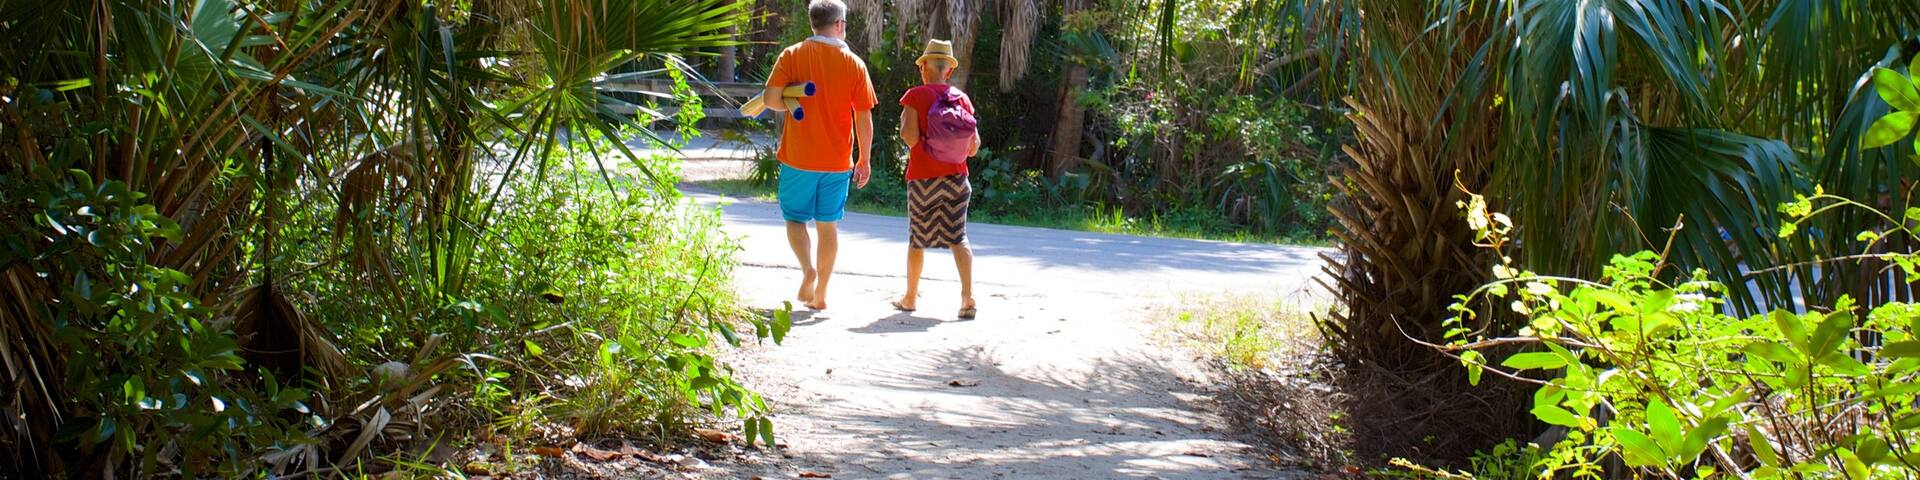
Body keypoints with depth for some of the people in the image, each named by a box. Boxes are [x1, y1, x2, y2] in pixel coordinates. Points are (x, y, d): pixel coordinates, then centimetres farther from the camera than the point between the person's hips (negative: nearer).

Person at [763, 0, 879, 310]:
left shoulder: (792, 55, -5)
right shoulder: (854, 64, -2)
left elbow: (771, 98, -13)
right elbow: (864, 118, -1)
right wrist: (865, 160, 8)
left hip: (798, 157, -1)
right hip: (837, 160, 1)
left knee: (795, 217, 13)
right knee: (827, 224, 12)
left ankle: (808, 267, -13)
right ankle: (820, 294, 15)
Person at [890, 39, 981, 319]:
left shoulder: (915, 96, -5)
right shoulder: (962, 98, 6)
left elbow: (910, 136, -16)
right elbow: (974, 146, 6)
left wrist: (903, 121, 4)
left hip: (923, 177, -2)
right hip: (956, 175, 2)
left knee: (917, 238, 11)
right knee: (957, 237, 1)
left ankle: (910, 297, 21)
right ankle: (968, 297, -14)